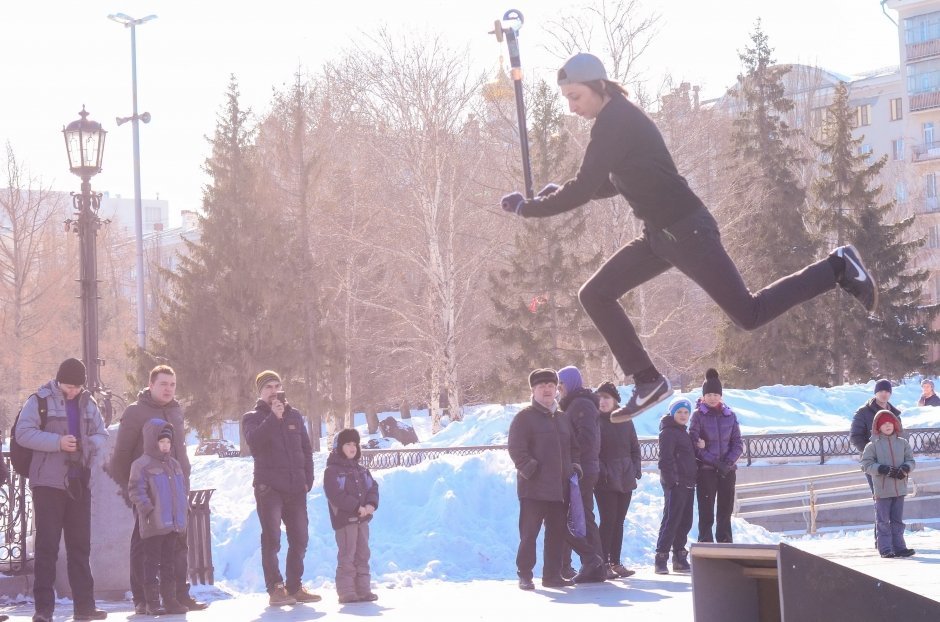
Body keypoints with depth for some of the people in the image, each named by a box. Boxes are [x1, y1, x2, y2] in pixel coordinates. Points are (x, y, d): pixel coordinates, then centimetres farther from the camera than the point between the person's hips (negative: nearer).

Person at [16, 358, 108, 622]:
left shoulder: (88, 404, 11)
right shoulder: (41, 400, -4)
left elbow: (102, 435, 14)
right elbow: (23, 433, -13)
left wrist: (88, 443, -9)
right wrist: (58, 441, -22)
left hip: (80, 483, 5)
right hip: (48, 482, -5)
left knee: (80, 545, 9)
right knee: (47, 545, -5)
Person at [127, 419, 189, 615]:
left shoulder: (174, 464, 15)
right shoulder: (142, 465, -8)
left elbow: (183, 489, 22)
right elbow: (136, 491, -14)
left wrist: (184, 509, 12)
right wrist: (148, 510, -20)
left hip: (174, 524, 7)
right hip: (153, 525, -7)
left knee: (169, 563, 12)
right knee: (152, 563, -2)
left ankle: (170, 599, 16)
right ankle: (152, 601, 1)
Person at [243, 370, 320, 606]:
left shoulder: (294, 416, 14)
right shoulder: (252, 417, 4)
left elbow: (306, 449, 16)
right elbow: (254, 441, -17)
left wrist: (308, 479, 6)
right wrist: (273, 417, -23)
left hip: (295, 488, 4)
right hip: (269, 487, -4)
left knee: (299, 539, 5)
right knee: (271, 538, -8)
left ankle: (294, 587, 14)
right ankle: (275, 589, -6)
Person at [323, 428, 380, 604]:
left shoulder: (361, 470, 16)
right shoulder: (332, 471, -7)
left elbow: (372, 487, 9)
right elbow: (336, 495, -17)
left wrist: (371, 504, -12)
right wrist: (357, 507, -21)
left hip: (362, 518, 7)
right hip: (344, 518, -7)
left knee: (362, 554, 10)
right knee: (347, 556, -7)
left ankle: (363, 589, 16)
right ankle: (346, 592, -4)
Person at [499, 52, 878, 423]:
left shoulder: (615, 122, -19)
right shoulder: (617, 119, 12)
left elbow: (586, 188, -23)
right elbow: (614, 182, 24)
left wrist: (529, 207, -13)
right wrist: (559, 193, 12)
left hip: (685, 231, -10)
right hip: (659, 235, 10)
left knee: (749, 315, -5)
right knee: (595, 295, 5)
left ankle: (837, 268, 8)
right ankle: (648, 382, 7)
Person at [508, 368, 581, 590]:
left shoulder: (563, 418, 18)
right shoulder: (525, 417, -2)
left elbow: (574, 447, 27)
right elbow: (516, 448, -9)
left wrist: (573, 466, 12)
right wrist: (530, 469, -17)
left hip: (560, 487, 6)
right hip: (533, 487, -6)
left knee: (557, 532, 9)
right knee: (529, 532, -5)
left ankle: (552, 574, 17)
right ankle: (524, 576, 0)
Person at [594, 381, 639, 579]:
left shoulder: (625, 421, 10)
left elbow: (634, 447, 15)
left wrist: (636, 469, 3)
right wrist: (600, 470, -17)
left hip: (625, 479, 5)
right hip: (605, 480, -5)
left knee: (619, 521, 9)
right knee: (608, 520, -10)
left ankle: (615, 562, 15)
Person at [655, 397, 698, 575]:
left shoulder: (684, 432, 20)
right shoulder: (668, 432, -8)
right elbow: (665, 459, -16)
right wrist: (671, 480, -21)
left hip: (687, 485, 9)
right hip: (675, 485, -9)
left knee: (685, 522, 10)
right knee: (671, 520, -12)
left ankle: (680, 559, 16)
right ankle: (661, 559, -12)